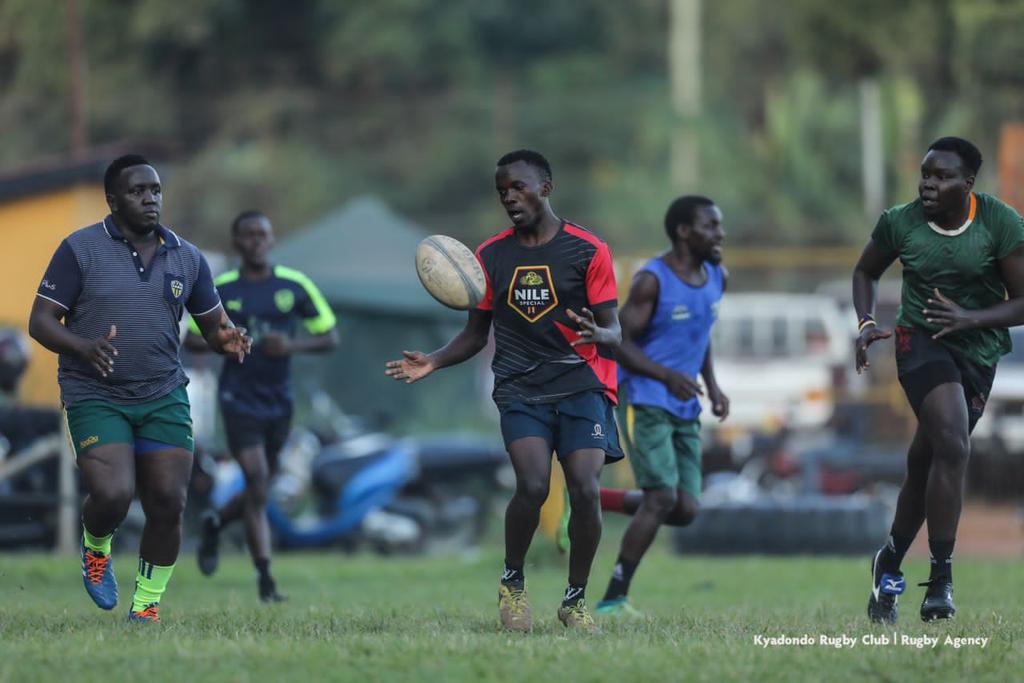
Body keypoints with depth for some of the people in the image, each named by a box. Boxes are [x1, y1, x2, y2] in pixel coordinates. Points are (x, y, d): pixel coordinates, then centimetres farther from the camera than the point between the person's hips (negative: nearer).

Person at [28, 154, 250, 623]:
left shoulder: (186, 257, 7)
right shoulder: (80, 249, -5)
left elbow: (213, 324, 15)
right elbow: (40, 322, -6)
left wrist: (227, 340, -10)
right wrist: (85, 349, -26)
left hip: (163, 396, 4)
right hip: (94, 396, -4)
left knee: (168, 504, -5)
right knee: (113, 495, -19)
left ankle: (147, 606, 12)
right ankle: (95, 548, 17)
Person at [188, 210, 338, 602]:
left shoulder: (295, 286, 1)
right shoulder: (219, 289, -1)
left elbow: (330, 337, 3)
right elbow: (191, 339, 7)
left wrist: (293, 346, -16)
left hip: (279, 401, 3)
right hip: (239, 399, -3)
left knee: (259, 490, 12)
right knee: (257, 481, -14)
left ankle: (215, 523, 44)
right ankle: (265, 580, -12)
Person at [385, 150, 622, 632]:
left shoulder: (588, 250, 0)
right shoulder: (491, 256, 9)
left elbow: (613, 335, -2)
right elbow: (475, 334, 15)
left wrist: (598, 334, -26)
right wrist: (434, 362, -3)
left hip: (582, 384, -1)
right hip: (519, 388, 1)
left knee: (585, 490, -16)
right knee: (533, 486, -21)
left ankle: (576, 598, 5)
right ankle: (512, 582, 4)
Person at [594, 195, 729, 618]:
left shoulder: (717, 278, 9)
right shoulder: (652, 281, -13)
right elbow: (619, 343, -14)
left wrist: (712, 384, 12)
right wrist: (668, 376, -27)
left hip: (685, 409, 7)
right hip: (644, 403, -7)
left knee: (685, 511, -2)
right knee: (662, 498, -18)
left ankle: (597, 501, 19)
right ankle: (613, 600, -10)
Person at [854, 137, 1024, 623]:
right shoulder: (900, 223, -8)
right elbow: (866, 272, 12)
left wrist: (970, 318, -25)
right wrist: (867, 322, -5)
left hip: (978, 353, 2)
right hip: (920, 341, -2)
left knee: (925, 463, 11)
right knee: (953, 447, -24)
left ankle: (891, 561, 34)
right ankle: (941, 579, -20)